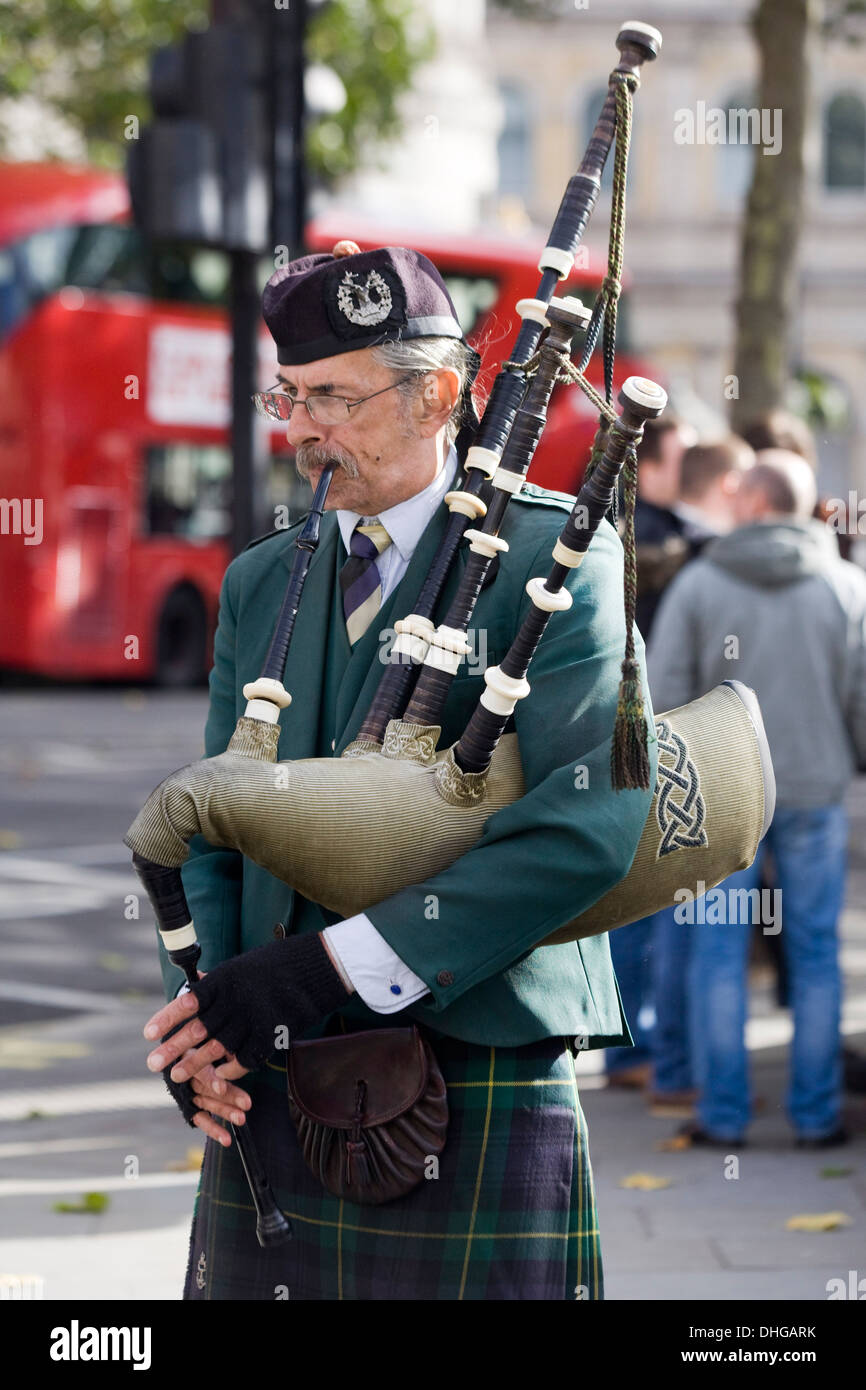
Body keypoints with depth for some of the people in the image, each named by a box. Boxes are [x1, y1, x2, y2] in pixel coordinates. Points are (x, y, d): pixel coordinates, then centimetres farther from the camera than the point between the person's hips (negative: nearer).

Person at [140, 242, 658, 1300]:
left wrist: (329, 966, -19)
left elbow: (590, 825, -18)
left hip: (477, 1086, -5)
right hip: (271, 1103, 5)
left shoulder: (552, 556, -5)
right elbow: (213, 832, 15)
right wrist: (203, 1009, -6)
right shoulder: (260, 582, 15)